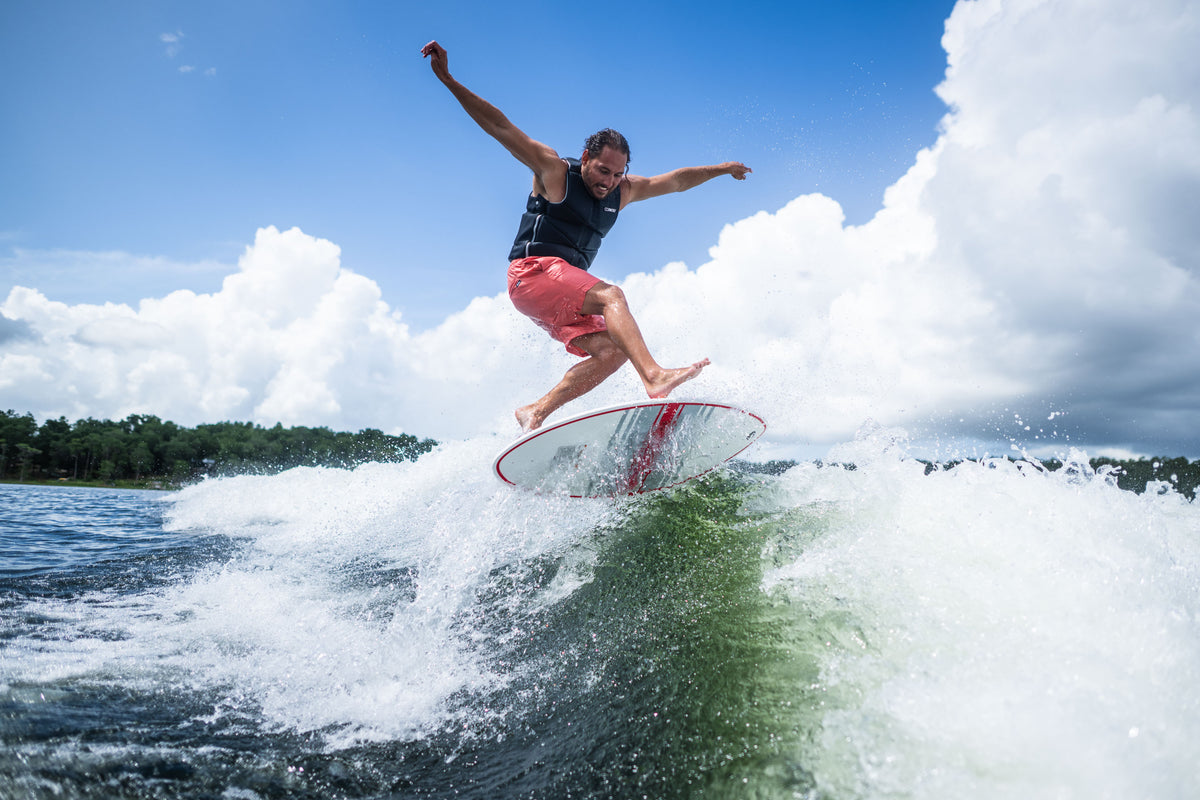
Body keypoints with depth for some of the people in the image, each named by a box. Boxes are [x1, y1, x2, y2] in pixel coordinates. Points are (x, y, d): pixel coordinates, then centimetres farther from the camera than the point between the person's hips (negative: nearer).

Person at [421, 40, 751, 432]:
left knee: (614, 349, -12)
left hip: (565, 296, 7)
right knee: (611, 295, -27)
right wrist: (447, 79, -13)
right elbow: (498, 126, -8)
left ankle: (536, 412, -13)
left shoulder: (623, 191, 14)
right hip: (533, 272, -7)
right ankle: (655, 376, -44)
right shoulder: (554, 171, -3)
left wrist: (721, 169, 27)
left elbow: (675, 181, 25)